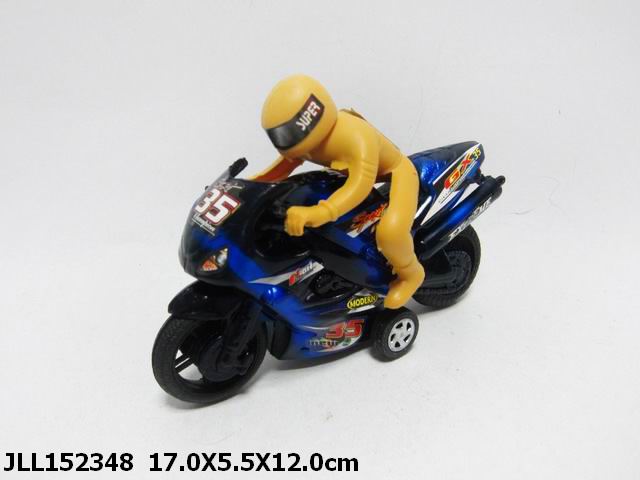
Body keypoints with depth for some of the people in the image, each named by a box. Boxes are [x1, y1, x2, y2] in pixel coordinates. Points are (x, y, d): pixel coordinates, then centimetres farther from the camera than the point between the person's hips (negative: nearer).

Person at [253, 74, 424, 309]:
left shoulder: (355, 137, -40)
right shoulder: (307, 136, -13)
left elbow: (361, 183, -55)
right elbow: (287, 162, 4)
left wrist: (320, 213, -70)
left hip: (393, 177, -8)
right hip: (352, 174, 9)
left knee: (389, 231, -37)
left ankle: (410, 272, -2)